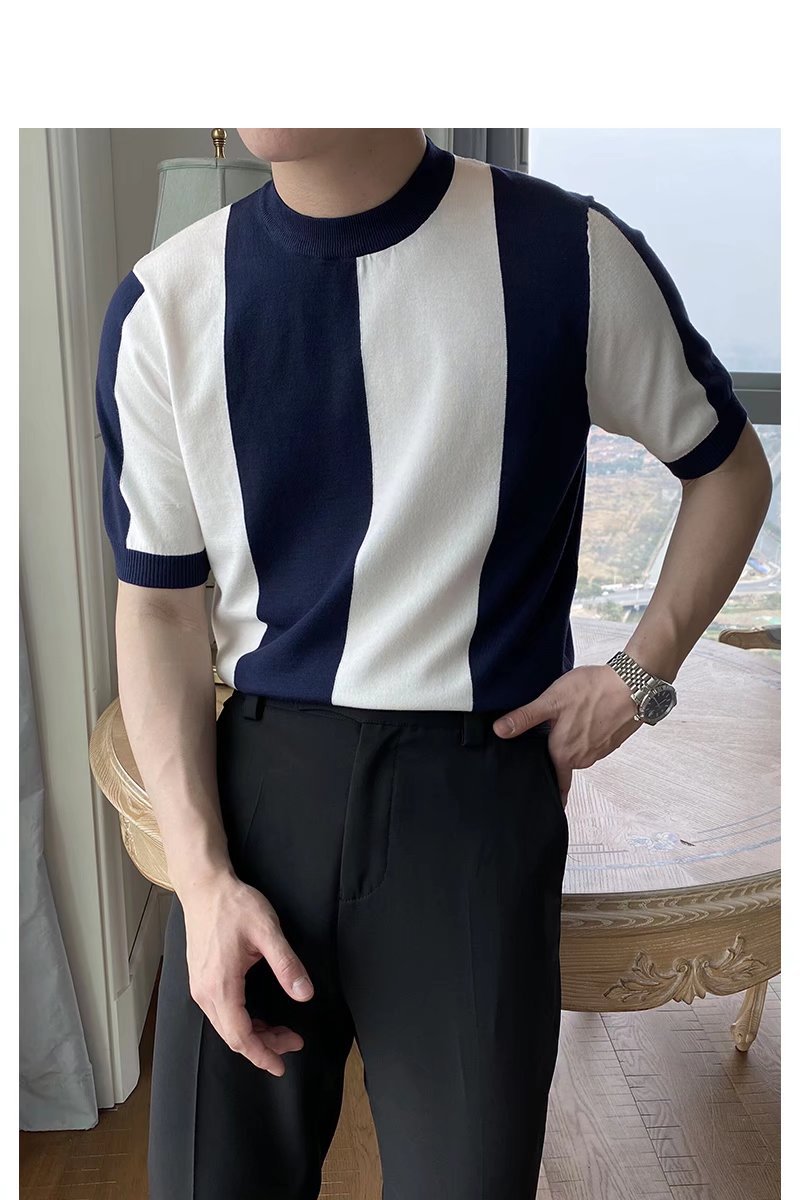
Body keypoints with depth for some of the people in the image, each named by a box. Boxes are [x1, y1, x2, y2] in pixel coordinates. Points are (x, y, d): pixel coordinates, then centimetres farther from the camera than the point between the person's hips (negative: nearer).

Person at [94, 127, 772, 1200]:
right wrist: (203, 877, -5)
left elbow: (730, 467, 10)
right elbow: (157, 606, 2)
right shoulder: (164, 304, -1)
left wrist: (641, 673, 0)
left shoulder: (570, 256, -6)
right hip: (253, 786, 2)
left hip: (478, 784, -1)